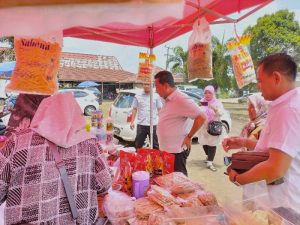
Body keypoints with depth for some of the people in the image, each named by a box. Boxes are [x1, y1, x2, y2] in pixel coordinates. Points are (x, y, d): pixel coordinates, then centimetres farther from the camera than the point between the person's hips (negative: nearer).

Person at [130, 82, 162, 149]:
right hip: (141, 124, 1)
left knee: (155, 145, 8)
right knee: (138, 145, 11)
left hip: (153, 124, -1)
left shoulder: (156, 96, 2)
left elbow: (159, 109, 4)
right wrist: (132, 122, 3)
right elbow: (134, 109, 8)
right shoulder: (137, 96, 5)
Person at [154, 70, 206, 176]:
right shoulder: (167, 100, 9)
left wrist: (189, 137, -17)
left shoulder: (181, 99, -20)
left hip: (176, 151, -9)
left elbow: (201, 117, -23)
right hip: (165, 150, 9)